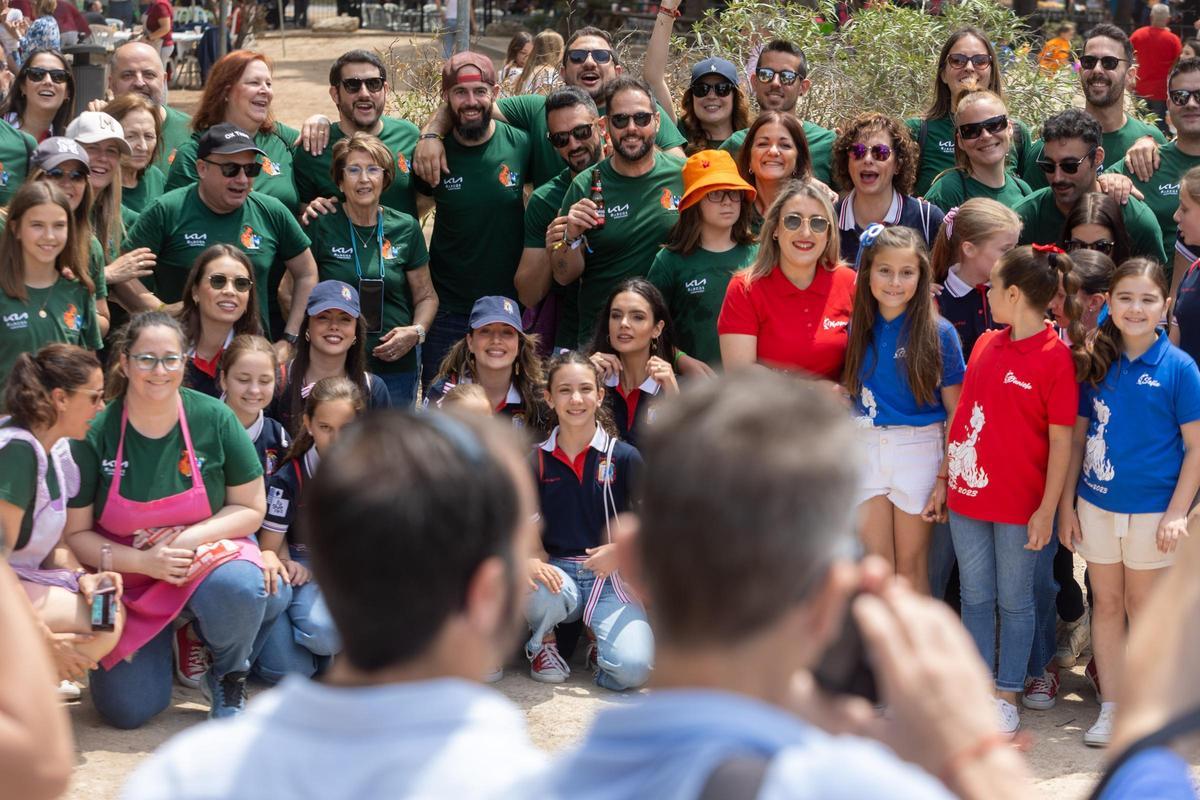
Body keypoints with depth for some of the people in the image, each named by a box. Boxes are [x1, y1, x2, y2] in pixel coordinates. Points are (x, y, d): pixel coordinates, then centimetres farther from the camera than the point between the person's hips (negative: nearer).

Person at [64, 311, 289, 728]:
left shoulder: (214, 419, -11)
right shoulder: (96, 434, -13)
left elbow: (250, 509, -4)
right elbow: (75, 532, -6)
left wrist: (187, 539, -19)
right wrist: (144, 561, -20)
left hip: (208, 554, 0)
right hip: (129, 574, 0)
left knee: (238, 586, -37)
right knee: (126, 709, -10)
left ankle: (229, 677, -3)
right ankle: (166, 639, 25)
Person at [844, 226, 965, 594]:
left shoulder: (940, 333, -7)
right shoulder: (856, 328, 3)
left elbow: (955, 413, -6)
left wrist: (945, 477, -10)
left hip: (919, 452, -3)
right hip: (865, 451, 3)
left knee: (911, 566, 6)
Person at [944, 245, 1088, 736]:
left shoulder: (1056, 357, -12)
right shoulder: (985, 345, 6)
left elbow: (1061, 441, -11)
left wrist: (1047, 509, -12)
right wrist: (945, 478, 12)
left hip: (1020, 505, -6)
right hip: (968, 494, 6)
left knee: (1014, 601, 8)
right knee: (975, 597, 14)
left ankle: (1007, 696, 19)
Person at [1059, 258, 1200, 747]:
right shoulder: (1096, 363, 0)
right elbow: (1078, 436, 6)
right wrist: (1066, 504, 3)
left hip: (1151, 509, -3)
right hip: (1096, 504, 3)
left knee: (1142, 607, 9)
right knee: (1106, 603, 11)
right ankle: (1110, 706, 21)